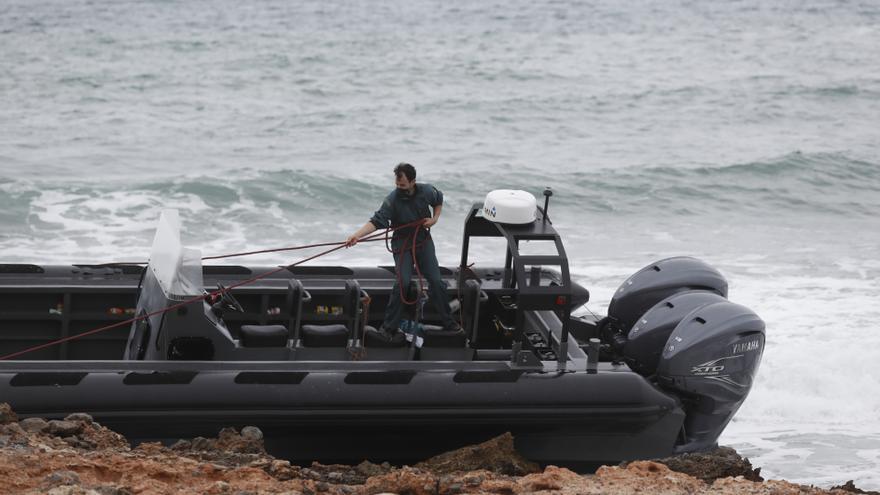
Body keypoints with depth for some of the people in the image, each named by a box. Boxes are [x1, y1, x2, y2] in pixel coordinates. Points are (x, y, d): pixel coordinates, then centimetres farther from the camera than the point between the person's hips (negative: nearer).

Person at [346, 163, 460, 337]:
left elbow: (438, 200, 14)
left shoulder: (426, 191, -10)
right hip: (402, 243, -3)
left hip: (423, 240, 3)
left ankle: (448, 322, 19)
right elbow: (376, 221, -30)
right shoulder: (392, 200, -21)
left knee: (436, 281, 2)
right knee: (403, 282, -19)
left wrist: (434, 219, -2)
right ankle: (389, 326, -9)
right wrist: (356, 235, -43)